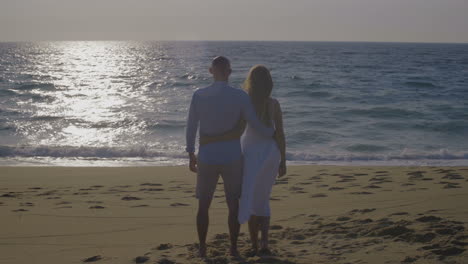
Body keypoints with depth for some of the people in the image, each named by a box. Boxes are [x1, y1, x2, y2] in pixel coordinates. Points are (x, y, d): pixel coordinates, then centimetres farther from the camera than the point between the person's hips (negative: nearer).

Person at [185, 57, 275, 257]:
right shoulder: (240, 96, -10)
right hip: (232, 159, 0)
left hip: (207, 159, 1)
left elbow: (191, 128, 0)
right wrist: (272, 133, 15)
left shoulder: (198, 95, -7)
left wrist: (191, 155, 13)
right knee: (233, 205, 13)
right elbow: (256, 125, -7)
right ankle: (233, 248, 18)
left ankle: (202, 248, 18)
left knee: (204, 205, 13)